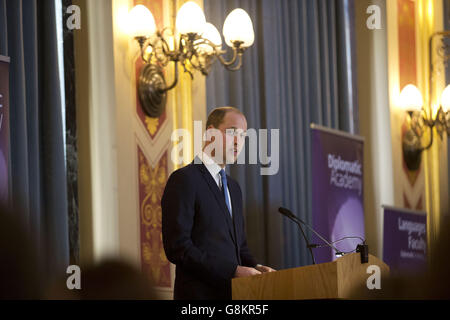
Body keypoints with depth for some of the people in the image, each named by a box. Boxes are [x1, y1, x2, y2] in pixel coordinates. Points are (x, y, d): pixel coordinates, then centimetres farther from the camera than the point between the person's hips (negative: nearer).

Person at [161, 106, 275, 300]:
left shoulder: (233, 187, 19)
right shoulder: (184, 180, -7)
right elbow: (178, 248, -16)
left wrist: (254, 268, 2)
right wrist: (233, 271, -18)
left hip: (234, 291, 7)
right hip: (200, 293, -7)